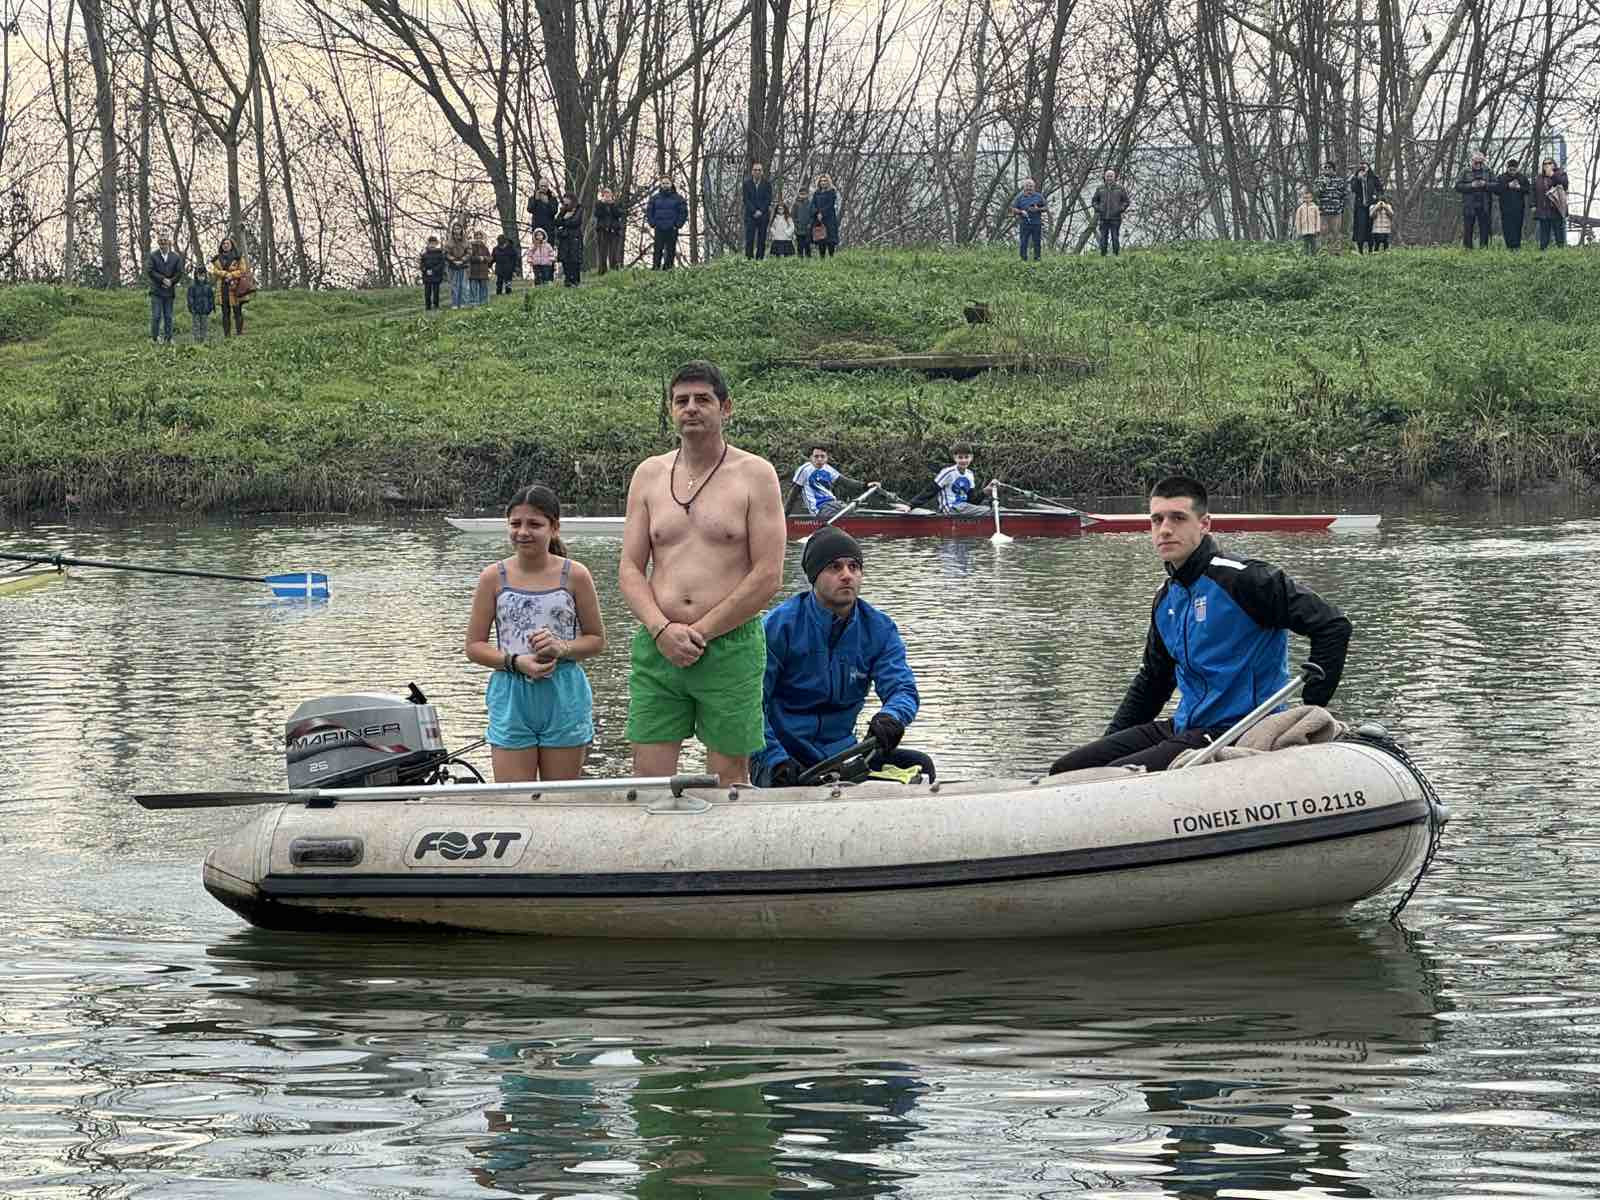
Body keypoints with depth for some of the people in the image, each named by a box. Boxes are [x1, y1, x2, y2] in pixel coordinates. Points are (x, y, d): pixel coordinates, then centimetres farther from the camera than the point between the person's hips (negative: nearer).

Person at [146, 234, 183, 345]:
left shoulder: (176, 256, 6)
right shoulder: (153, 255, 0)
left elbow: (180, 272, 4)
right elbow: (149, 270, -8)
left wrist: (171, 282, -10)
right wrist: (163, 280, -14)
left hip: (169, 291, 2)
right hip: (156, 291, -2)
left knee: (168, 316, 6)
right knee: (156, 316, -5)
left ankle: (168, 338, 11)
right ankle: (154, 338, 1)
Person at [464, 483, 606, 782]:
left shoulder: (574, 576, -1)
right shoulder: (494, 578, 1)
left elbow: (596, 639, 7)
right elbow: (474, 646, 3)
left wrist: (562, 649, -13)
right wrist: (516, 662, -14)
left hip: (563, 697, 0)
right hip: (511, 698, 0)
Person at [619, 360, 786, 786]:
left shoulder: (755, 475, 1)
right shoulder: (649, 474, 12)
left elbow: (768, 575, -6)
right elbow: (629, 569, 8)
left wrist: (700, 632, -10)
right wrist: (662, 629, -10)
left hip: (731, 649, -3)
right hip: (657, 650, 3)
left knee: (730, 779, 1)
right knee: (648, 781, -2)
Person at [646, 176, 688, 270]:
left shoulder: (678, 198, 5)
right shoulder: (655, 198, 10)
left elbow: (683, 213, 6)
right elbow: (649, 212, 15)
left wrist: (678, 225, -4)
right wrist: (652, 223, 2)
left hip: (672, 230, -1)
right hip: (659, 229, 1)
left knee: (670, 251, -2)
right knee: (658, 250, -4)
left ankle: (668, 268, 3)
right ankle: (655, 268, -3)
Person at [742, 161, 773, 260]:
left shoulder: (767, 184, 4)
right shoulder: (747, 183, 5)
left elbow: (768, 200, 1)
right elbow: (746, 200, 0)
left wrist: (761, 211, -10)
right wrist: (754, 211, -10)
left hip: (763, 215, 0)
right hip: (750, 215, 0)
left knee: (762, 239, -1)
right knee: (749, 239, -7)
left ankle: (760, 258, 1)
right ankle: (749, 258, -7)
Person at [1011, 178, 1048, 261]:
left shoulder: (1039, 196, 8)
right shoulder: (1020, 197, 6)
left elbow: (1046, 208, 11)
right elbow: (1013, 209, 6)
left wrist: (1038, 209, -8)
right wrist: (1021, 212, -13)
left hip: (1036, 224, 1)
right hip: (1024, 224, -1)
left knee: (1037, 243, 1)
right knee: (1023, 243, -4)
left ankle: (1037, 260, 8)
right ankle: (1024, 260, 2)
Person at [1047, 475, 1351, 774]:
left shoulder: (1241, 579, -12)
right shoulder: (1167, 598, 14)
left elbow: (1333, 626, -15)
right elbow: (1152, 680, 29)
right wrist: (1109, 741, 21)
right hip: (1183, 729, 9)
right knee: (1065, 771, 0)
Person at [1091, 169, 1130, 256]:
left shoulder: (1120, 188, 4)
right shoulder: (1100, 189, 7)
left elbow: (1126, 201, 9)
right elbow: (1094, 200, 17)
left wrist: (1121, 209, -5)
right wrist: (1098, 208, 0)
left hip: (1115, 218, -1)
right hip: (1103, 219, 2)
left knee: (1115, 238, -3)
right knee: (1103, 238, 1)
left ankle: (1116, 255, 2)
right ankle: (1102, 256, 5)